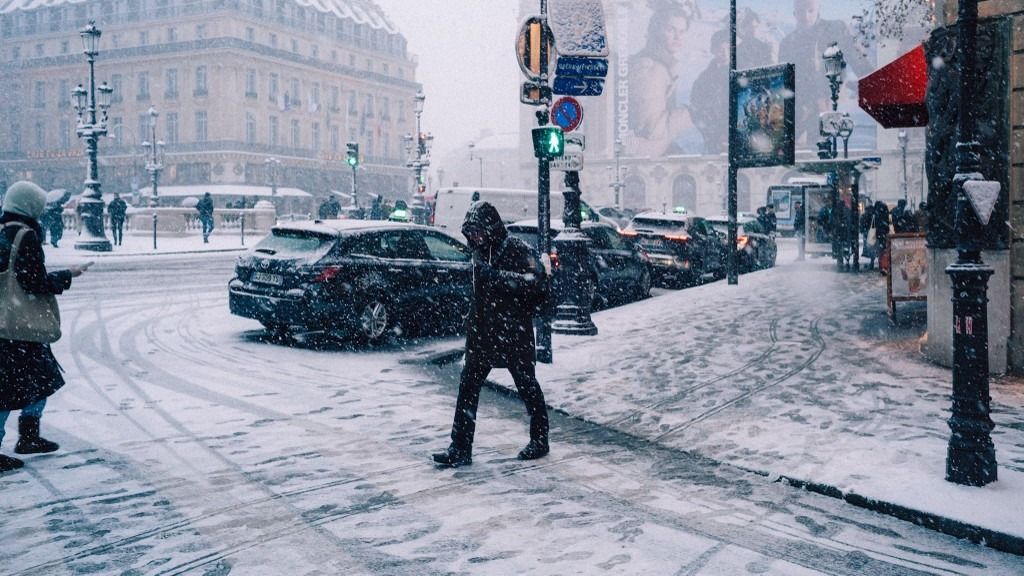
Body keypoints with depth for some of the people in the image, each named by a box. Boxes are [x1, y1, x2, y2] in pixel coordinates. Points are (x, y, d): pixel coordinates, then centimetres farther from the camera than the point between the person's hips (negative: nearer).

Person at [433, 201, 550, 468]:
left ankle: (539, 440, 26)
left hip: (514, 334, -6)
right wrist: (473, 323, 15)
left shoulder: (519, 250, -13)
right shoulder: (480, 252, 9)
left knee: (527, 386, 9)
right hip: (483, 333, 6)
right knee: (468, 387, 1)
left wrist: (499, 276, -30)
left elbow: (538, 282, -27)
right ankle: (460, 449, 5)